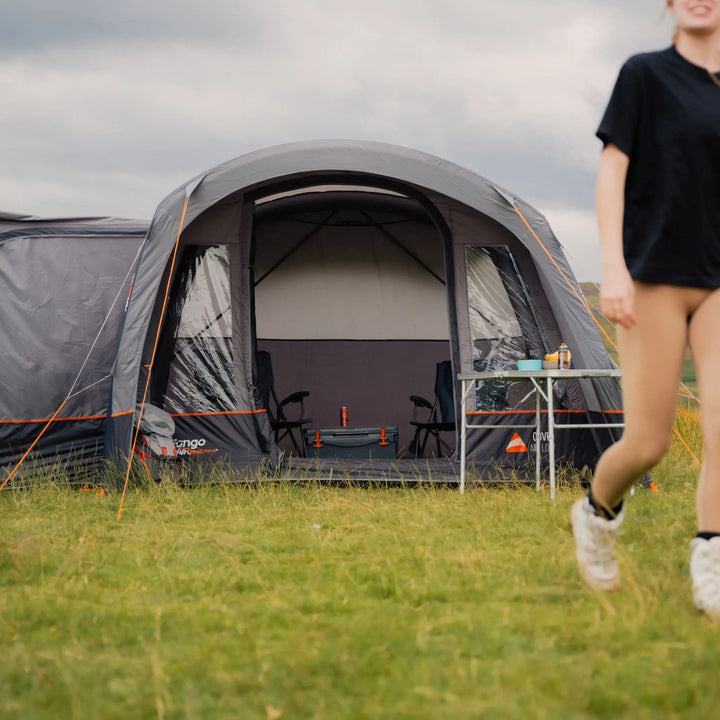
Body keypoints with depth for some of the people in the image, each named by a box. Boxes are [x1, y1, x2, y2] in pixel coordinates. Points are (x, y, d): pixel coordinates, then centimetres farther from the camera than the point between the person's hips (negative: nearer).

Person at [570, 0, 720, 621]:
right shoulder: (645, 74, -1)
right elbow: (612, 171, -6)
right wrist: (613, 267, -16)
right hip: (655, 278, -4)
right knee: (649, 444, -4)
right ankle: (597, 513, 27)